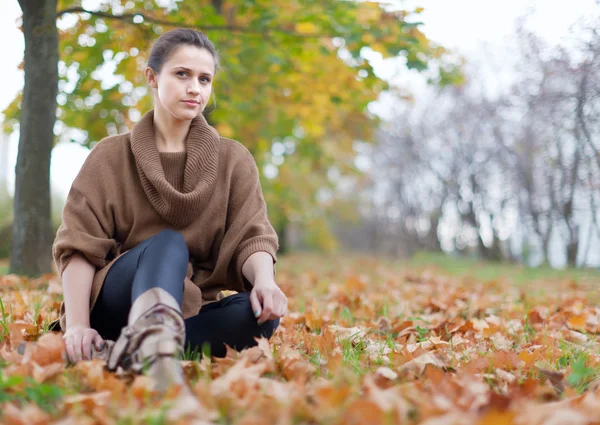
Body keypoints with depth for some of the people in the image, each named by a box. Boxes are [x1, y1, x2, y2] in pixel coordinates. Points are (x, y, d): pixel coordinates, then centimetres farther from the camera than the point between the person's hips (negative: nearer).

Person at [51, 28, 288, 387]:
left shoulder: (233, 159, 8)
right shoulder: (111, 156, 5)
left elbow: (252, 236, -4)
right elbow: (79, 246, -4)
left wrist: (265, 280, -28)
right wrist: (77, 325, -21)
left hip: (190, 309, 2)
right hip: (113, 304, -2)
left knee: (263, 311, -28)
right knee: (169, 243, -31)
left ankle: (126, 351, -39)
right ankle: (152, 341, -60)